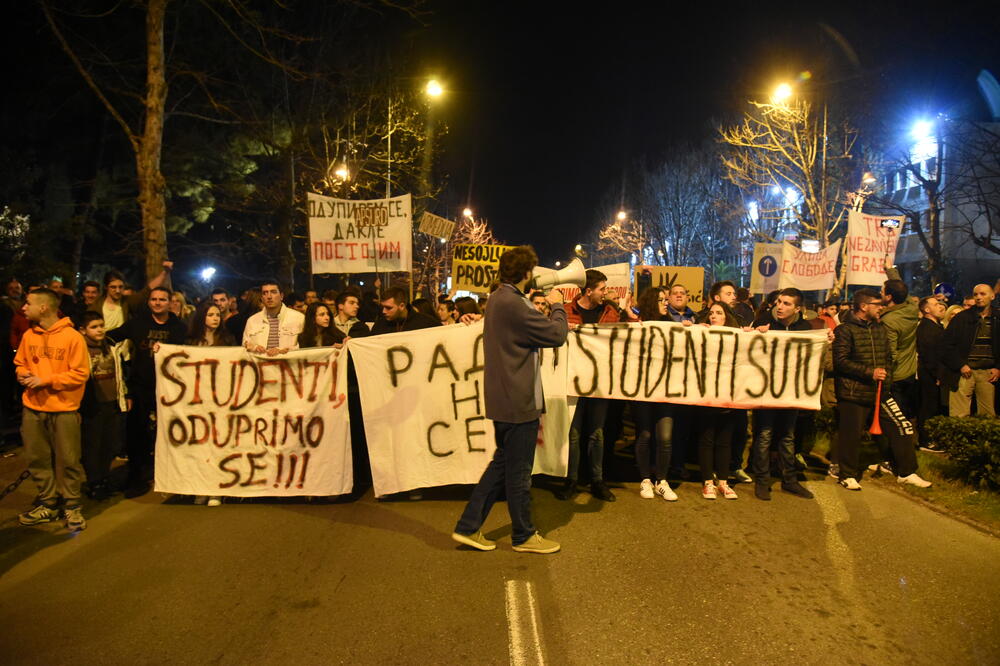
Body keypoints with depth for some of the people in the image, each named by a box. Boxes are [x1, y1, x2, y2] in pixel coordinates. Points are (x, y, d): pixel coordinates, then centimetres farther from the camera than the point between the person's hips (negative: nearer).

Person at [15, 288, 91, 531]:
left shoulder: (72, 337, -12)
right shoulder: (29, 335, 5)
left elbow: (80, 374, -12)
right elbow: (20, 362, 19)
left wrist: (45, 380, -16)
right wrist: (22, 374, -3)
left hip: (63, 409, -5)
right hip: (32, 409, 5)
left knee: (67, 460, 2)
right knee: (37, 459, 11)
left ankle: (72, 507, 15)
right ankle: (48, 505, 26)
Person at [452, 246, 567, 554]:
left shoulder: (498, 298, 10)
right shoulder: (514, 305, -22)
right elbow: (557, 334, -18)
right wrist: (557, 305, -2)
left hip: (503, 398, 10)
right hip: (519, 400, -10)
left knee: (503, 462, 19)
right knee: (519, 470, 5)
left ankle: (468, 527, 23)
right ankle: (523, 535, 22)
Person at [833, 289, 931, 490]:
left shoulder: (880, 329, 16)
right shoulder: (845, 330, -8)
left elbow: (888, 357, 24)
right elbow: (840, 361, -16)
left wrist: (885, 375, 6)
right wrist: (870, 372, -18)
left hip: (880, 391, 7)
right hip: (853, 393, -6)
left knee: (903, 427, 2)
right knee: (851, 435, 0)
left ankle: (906, 472, 16)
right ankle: (848, 475, 17)